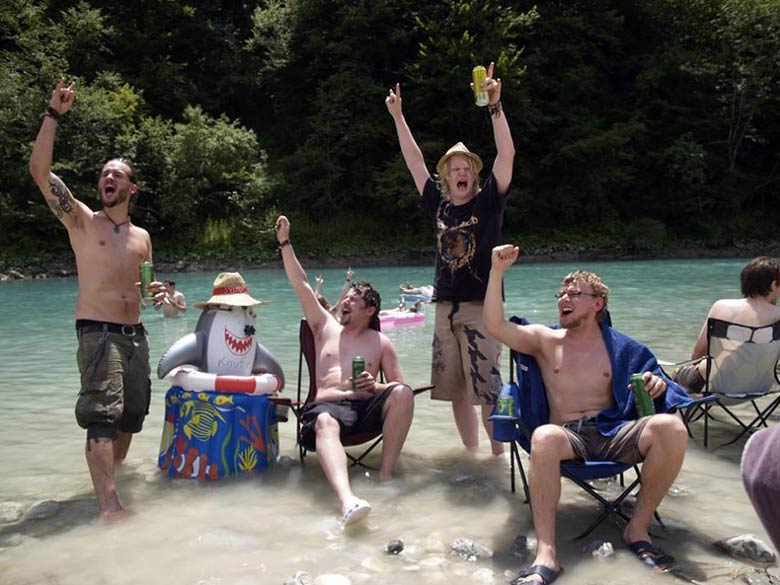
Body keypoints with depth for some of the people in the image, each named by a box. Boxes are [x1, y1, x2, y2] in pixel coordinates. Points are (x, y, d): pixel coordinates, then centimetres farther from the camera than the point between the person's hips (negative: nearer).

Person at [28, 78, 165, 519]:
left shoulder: (142, 236, 16)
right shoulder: (82, 221, 3)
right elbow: (40, 170, -9)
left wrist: (157, 291, 0)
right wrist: (54, 115, -12)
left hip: (136, 334, 5)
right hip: (97, 332, -5)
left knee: (131, 419, 10)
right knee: (102, 416, -18)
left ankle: (112, 475, 30)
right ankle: (110, 506, -23)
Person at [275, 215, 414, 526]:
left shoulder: (381, 343, 18)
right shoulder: (325, 327, 22)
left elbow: (398, 384, 12)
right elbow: (300, 284, 19)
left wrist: (376, 387, -11)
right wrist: (285, 242, 16)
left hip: (368, 406, 1)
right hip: (329, 405, -1)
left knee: (403, 394, -31)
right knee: (324, 424, -39)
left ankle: (385, 476, -30)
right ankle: (347, 501, -64)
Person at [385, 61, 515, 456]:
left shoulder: (488, 202, 1)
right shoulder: (439, 205, 12)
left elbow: (506, 155, -10)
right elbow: (415, 163, 16)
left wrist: (495, 106, -18)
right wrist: (398, 117, 16)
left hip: (481, 307, -5)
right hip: (445, 308, 5)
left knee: (487, 389, -8)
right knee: (456, 390, 9)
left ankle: (499, 456, 3)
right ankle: (471, 454, 21)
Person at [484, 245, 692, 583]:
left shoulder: (620, 348, 15)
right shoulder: (545, 340, 12)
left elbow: (650, 383, 18)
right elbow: (495, 325, -1)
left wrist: (658, 384, -8)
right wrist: (497, 271, -7)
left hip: (615, 431, 2)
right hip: (568, 437, -1)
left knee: (671, 427, -28)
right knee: (544, 437, -38)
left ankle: (638, 529, -11)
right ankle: (545, 555, -38)